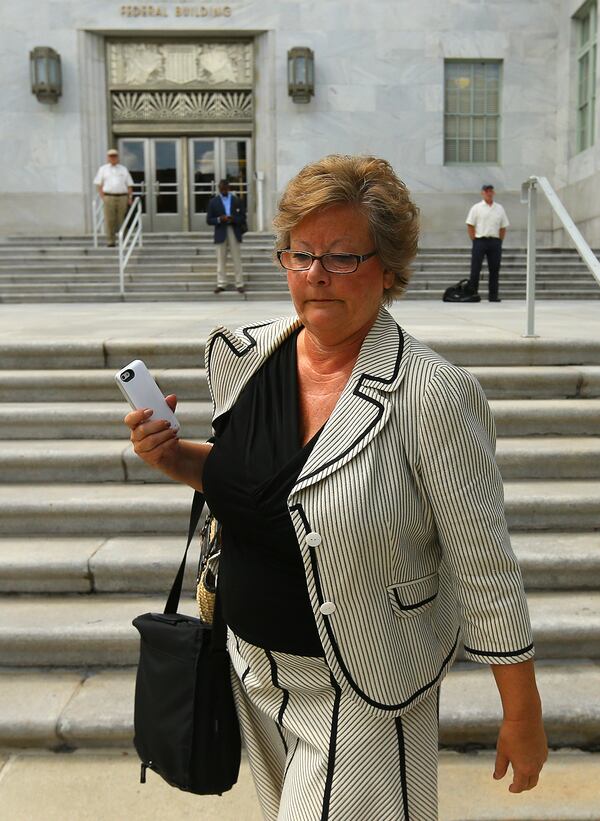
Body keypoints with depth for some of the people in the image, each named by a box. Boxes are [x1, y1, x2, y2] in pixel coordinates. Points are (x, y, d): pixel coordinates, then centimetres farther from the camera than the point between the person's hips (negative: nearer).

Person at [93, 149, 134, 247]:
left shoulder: (123, 169, 15)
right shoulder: (103, 169, 12)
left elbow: (129, 185, 13)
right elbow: (98, 184, 10)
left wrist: (130, 197, 1)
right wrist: (103, 197, -2)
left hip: (122, 197, 1)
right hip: (108, 197, -1)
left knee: (122, 220, 0)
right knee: (109, 220, -6)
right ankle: (110, 241, -2)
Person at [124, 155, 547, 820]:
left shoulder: (430, 393, -23)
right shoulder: (247, 357, -5)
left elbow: (484, 567, -17)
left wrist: (522, 716, -9)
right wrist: (171, 455, -7)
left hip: (360, 692, -6)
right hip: (255, 667, 6)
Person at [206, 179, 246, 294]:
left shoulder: (237, 201, 7)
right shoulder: (213, 202, 6)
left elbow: (243, 217, 4)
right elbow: (209, 220, 3)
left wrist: (233, 219, -15)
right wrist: (219, 219, -15)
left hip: (234, 232, 0)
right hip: (220, 234, 0)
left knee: (237, 259, 0)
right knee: (220, 260, 0)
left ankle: (239, 284, 2)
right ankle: (221, 284, 3)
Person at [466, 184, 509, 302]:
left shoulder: (499, 208, 12)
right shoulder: (476, 208, 2)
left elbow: (503, 227, 14)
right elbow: (470, 225, -1)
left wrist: (499, 241, 6)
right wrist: (474, 241, -6)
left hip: (495, 242, 3)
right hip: (480, 240, -3)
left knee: (494, 270, 4)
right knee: (475, 269, -3)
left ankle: (493, 295, 9)